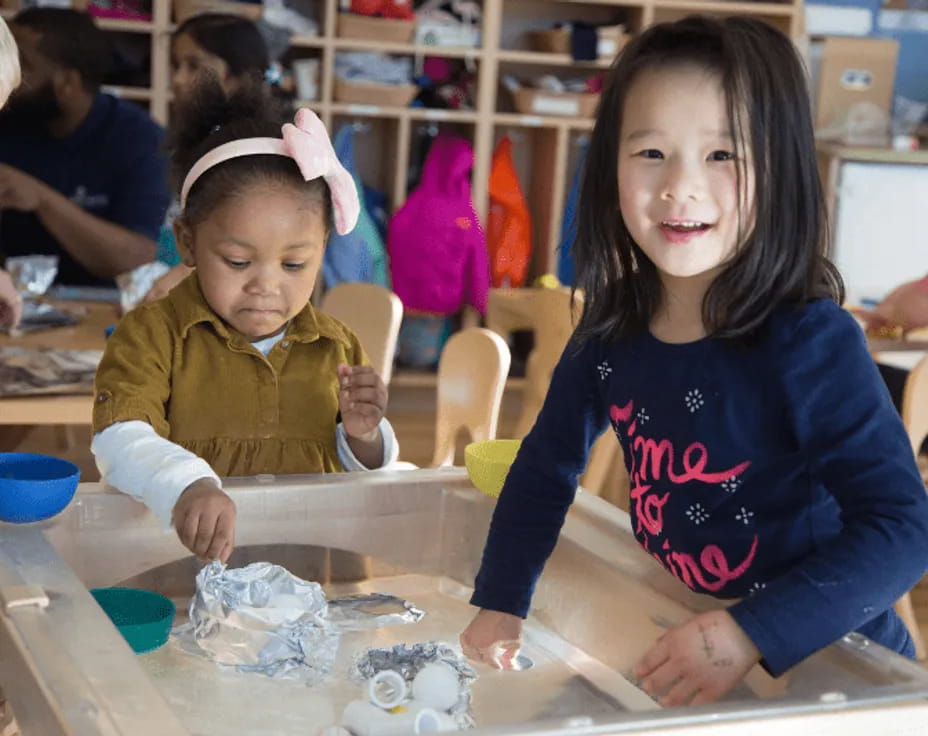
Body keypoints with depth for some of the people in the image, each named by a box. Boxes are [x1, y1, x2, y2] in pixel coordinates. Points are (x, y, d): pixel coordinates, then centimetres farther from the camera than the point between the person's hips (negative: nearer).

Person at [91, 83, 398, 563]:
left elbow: (364, 482, 23)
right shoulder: (151, 335, 0)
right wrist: (186, 486, -36)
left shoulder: (337, 349, 12)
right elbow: (120, 440, -17)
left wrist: (363, 436, 1)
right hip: (181, 558, -2)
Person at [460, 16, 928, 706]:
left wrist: (749, 635, -33)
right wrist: (500, 604, 3)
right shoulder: (611, 330, -5)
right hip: (682, 664, 5)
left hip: (834, 671, -4)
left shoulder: (813, 342, -22)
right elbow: (547, 465, 10)